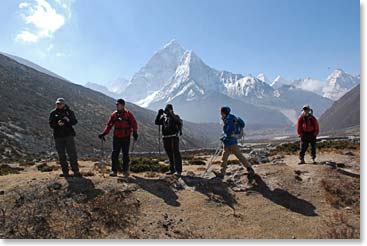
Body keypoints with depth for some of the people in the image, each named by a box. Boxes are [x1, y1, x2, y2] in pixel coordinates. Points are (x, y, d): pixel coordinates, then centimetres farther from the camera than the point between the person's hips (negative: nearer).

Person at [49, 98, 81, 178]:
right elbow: (51, 124, -1)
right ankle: (65, 172, 17)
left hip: (69, 135, -2)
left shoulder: (69, 111, 5)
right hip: (58, 137, 2)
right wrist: (57, 124, -22)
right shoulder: (53, 113, 6)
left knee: (72, 154, -3)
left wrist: (69, 120, -19)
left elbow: (75, 122, 1)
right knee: (61, 155, 7)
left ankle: (76, 171, 2)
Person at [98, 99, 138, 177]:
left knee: (125, 155, 4)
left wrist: (135, 133, -17)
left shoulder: (128, 114, -5)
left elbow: (134, 123, -5)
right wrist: (104, 133, -5)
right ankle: (114, 171, 9)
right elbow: (109, 125, 5)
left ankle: (125, 171, 16)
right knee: (114, 154, 0)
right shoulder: (114, 114, 4)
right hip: (116, 137, 3)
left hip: (126, 137, -3)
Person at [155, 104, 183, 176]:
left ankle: (179, 170, -8)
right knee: (169, 154, 10)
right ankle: (172, 169, 19)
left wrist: (170, 114, -27)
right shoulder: (163, 117, 15)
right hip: (165, 138, 5)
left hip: (174, 137, -5)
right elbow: (157, 122, 4)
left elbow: (178, 121, -20)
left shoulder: (175, 116, 2)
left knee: (176, 153, -9)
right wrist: (159, 114, -6)